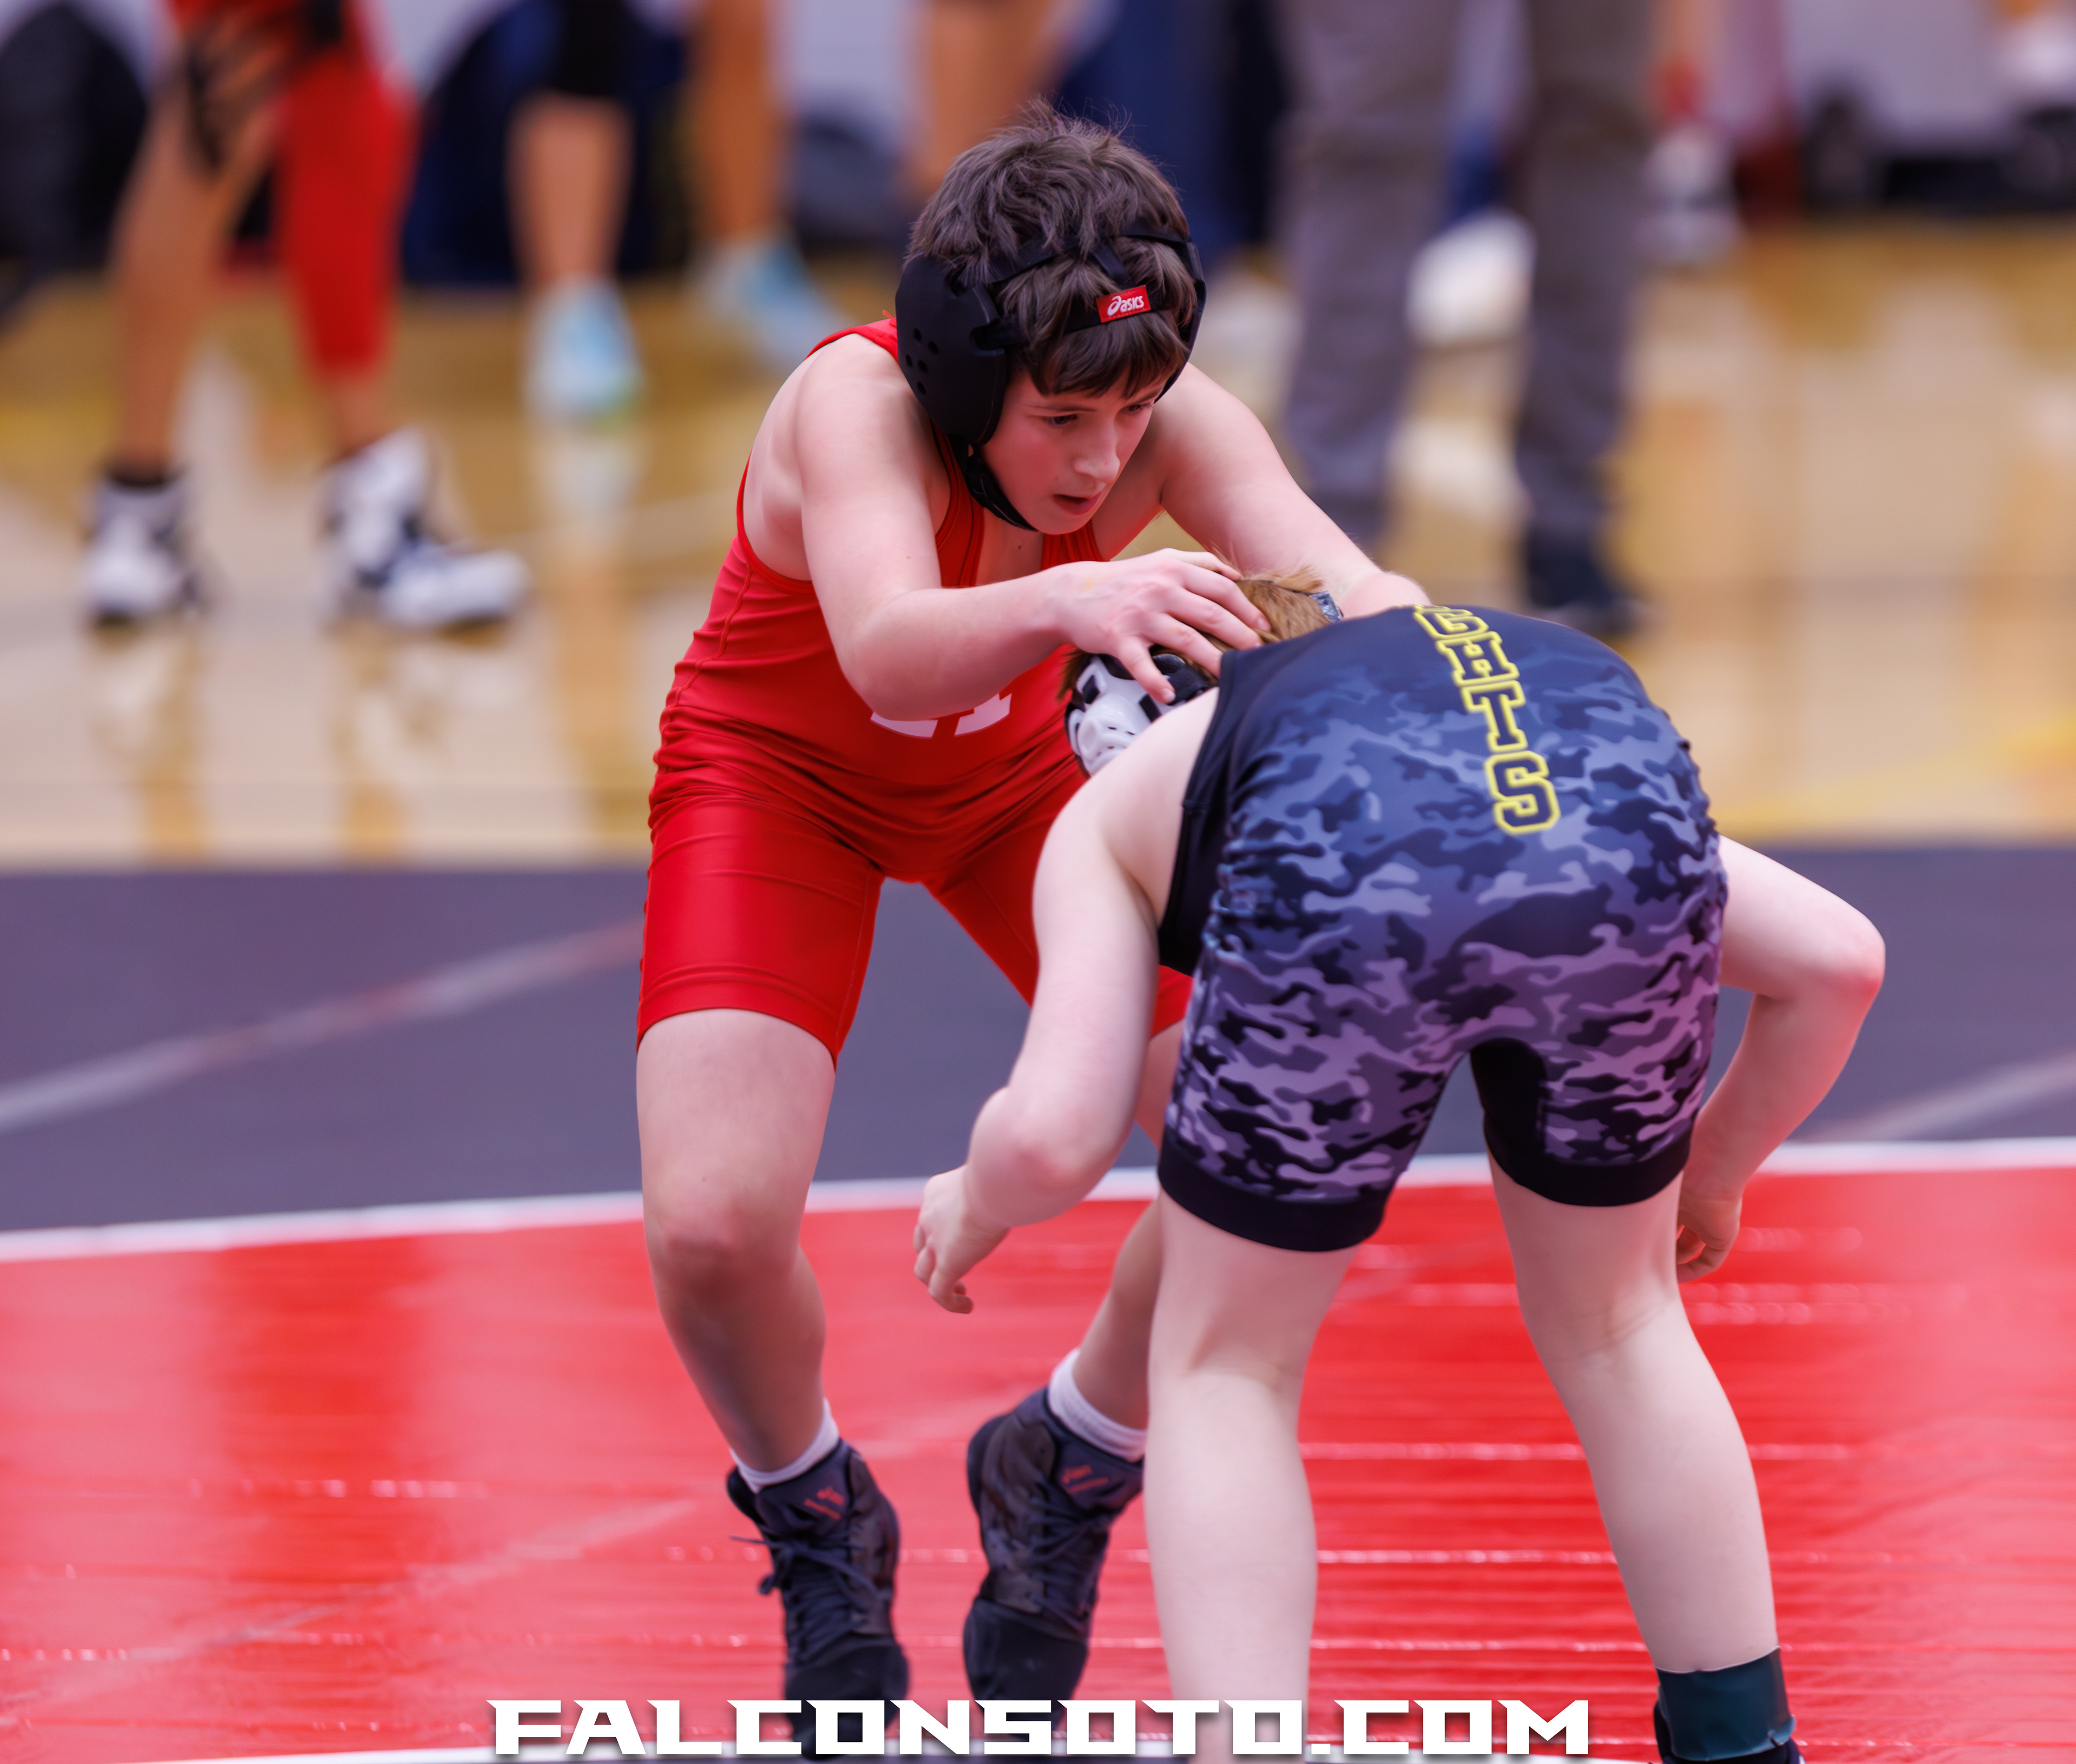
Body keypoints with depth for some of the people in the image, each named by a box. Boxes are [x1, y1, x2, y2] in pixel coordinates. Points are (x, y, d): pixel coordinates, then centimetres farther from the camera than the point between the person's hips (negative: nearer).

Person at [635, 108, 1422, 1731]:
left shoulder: (1167, 428, -27)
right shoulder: (857, 405, -38)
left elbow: (1352, 592, -41)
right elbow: (890, 649, -56)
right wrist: (1067, 596, -77)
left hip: (1020, 777, 3)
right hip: (781, 777, -3)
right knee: (713, 1222, -24)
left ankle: (1066, 1474, 16)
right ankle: (819, 1526, 11)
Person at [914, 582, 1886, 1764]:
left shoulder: (1113, 814, 37)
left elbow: (1054, 1139, 20)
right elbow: (1837, 959, 38)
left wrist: (975, 1204, 43)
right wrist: (1714, 1169, 54)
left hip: (1352, 883, -3)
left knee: (1226, 1368, 22)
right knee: (1610, 1321, 30)